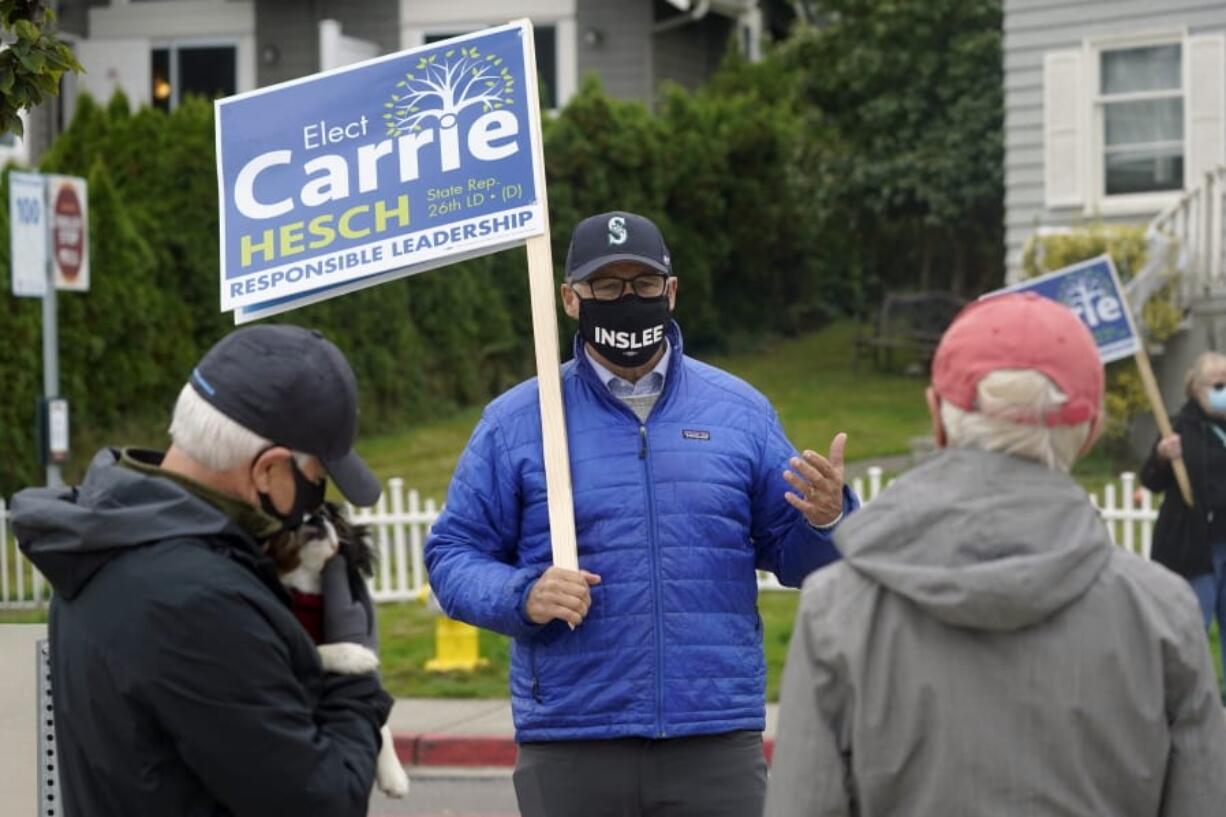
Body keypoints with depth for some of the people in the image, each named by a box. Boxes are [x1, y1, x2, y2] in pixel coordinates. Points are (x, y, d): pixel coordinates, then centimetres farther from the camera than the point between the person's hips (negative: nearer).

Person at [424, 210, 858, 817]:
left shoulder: (740, 410, 8)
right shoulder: (514, 421, 4)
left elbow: (789, 554, 10)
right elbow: (454, 553, 6)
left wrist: (826, 519, -13)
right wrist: (522, 596, -14)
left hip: (716, 742, 1)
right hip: (569, 749, -1)